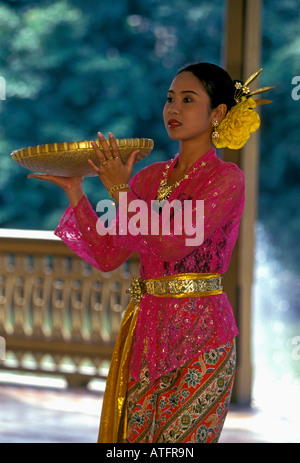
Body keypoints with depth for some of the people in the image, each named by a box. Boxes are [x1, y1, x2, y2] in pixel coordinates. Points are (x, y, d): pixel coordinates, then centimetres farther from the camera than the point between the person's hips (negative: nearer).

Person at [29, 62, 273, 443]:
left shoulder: (226, 178, -6)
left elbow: (174, 243, -19)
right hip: (147, 329, 6)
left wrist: (122, 192, -16)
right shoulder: (150, 177, 12)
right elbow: (106, 256, 9)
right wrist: (75, 193, 1)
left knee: (183, 438, -5)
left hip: (199, 336, -6)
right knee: (134, 435, 7)